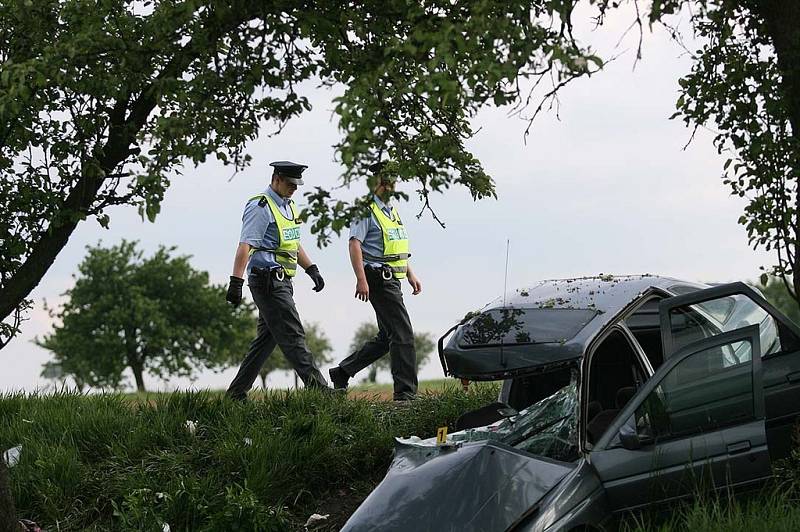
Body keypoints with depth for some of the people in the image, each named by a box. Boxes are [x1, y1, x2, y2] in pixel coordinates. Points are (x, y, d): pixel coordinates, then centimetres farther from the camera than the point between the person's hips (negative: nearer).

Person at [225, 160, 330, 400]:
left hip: (282, 282, 10)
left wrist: (312, 270, 25)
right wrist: (236, 282, -26)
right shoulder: (260, 207, -11)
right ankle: (318, 388, -12)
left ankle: (237, 393, 14)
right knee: (293, 336, -10)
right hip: (267, 280, -10)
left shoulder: (288, 205, 19)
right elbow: (245, 246, -19)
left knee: (266, 339, 10)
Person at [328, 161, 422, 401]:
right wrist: (361, 280, -25)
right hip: (379, 279, -10)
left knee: (387, 337, 14)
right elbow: (355, 244, -17)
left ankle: (341, 372, 22)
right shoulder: (366, 210, -9)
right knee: (403, 334, -11)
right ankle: (405, 392, -9)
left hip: (392, 280, 10)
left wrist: (410, 274, 20)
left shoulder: (392, 211, 20)